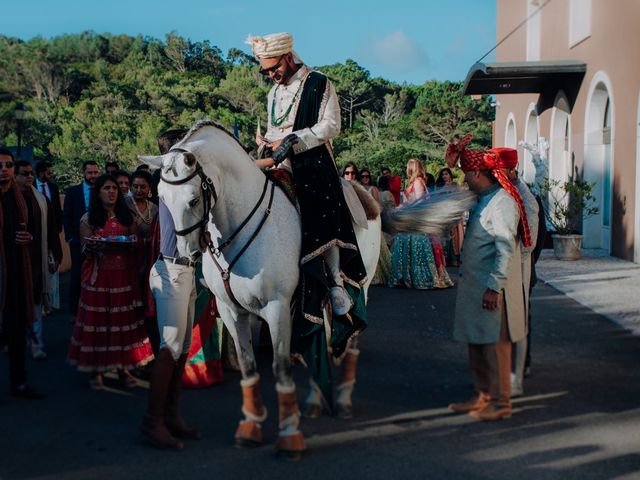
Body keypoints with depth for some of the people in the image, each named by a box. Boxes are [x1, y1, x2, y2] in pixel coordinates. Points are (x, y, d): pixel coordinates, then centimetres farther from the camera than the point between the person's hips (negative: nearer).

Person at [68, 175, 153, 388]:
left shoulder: (127, 217, 13)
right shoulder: (88, 219, 5)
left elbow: (135, 245, 13)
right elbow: (86, 249, 1)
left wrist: (129, 244, -9)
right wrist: (97, 245, -20)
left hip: (124, 276, 3)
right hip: (98, 276, -2)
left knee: (124, 320, 2)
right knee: (98, 321, -2)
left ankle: (124, 368, 10)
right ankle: (96, 370, 6)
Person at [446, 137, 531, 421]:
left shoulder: (503, 202, -17)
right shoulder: (484, 199, 12)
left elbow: (506, 249, -21)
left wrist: (494, 287, -23)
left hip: (491, 290, -10)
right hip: (474, 285, 10)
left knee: (494, 345, -1)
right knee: (476, 344, 15)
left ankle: (500, 402, 9)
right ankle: (482, 396, 26)